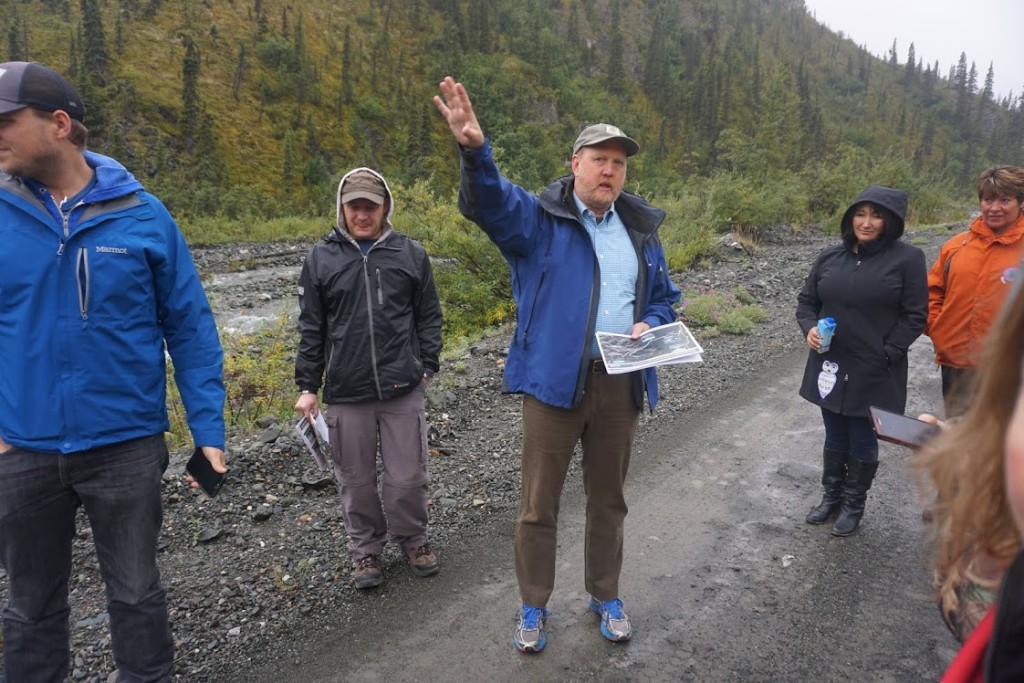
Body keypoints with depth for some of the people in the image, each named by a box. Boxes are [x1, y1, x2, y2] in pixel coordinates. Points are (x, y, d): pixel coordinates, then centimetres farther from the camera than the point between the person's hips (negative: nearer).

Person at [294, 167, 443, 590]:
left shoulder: (411, 254, 2)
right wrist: (307, 387, 4)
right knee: (356, 479, 11)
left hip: (403, 389, 0)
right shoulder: (321, 259, 3)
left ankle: (413, 540, 32)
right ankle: (366, 549, 31)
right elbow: (311, 329, 6)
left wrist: (426, 367, 4)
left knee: (408, 476, 8)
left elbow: (428, 317, 8)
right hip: (346, 393, 1)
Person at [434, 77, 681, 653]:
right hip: (554, 381, -4)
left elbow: (664, 297, 19)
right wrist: (475, 150, -44)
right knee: (539, 503, 7)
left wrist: (650, 326, -3)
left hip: (622, 385, 4)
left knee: (609, 499, 18)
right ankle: (534, 609, 28)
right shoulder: (537, 218, -3)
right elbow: (489, 201, -24)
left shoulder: (642, 228, 11)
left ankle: (607, 597, 38)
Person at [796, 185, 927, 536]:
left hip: (874, 373, -3)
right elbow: (806, 300, 11)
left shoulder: (907, 258, -8)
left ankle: (854, 505, 31)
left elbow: (915, 315, -8)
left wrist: (886, 355, -14)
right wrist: (809, 328, -8)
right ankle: (831, 496, 37)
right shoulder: (830, 256, 3)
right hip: (830, 367, 4)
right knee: (834, 437, 18)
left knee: (862, 442, 12)